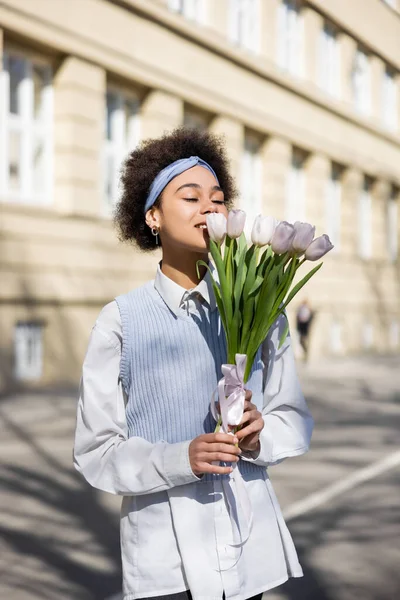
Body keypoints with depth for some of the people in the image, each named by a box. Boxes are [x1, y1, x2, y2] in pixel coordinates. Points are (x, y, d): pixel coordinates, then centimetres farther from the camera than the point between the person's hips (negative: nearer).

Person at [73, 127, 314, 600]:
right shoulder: (120, 322, -6)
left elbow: (295, 420, 6)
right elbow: (95, 454, -6)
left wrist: (259, 435, -15)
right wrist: (181, 459, -21)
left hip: (251, 547, 3)